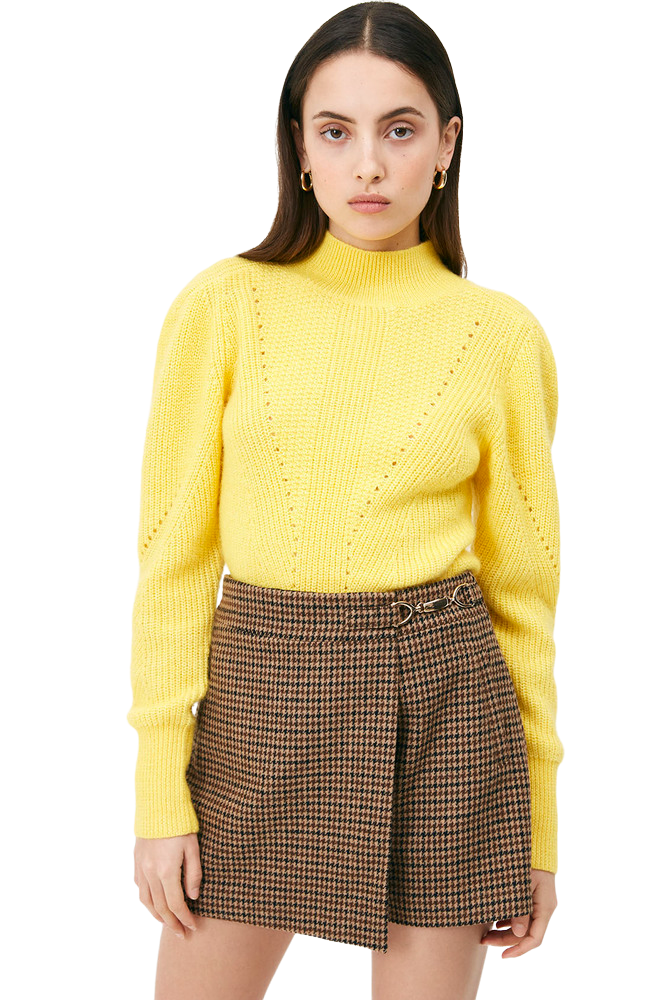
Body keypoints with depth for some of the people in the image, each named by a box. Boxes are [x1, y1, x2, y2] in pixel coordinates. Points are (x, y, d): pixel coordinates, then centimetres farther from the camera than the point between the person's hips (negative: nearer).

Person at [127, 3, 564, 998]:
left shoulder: (503, 337, -1)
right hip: (258, 701, 0)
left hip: (440, 705, 0)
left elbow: (521, 586, 5)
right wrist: (161, 792, -4)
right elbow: (175, 554, 0)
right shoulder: (220, 308, -2)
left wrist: (538, 823, 6)